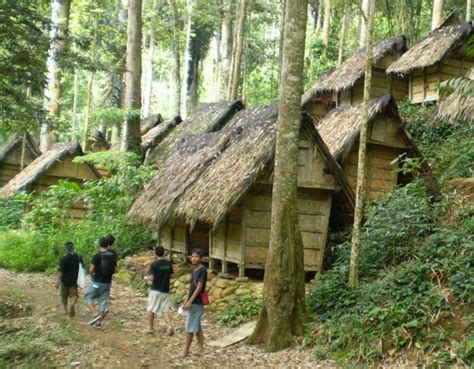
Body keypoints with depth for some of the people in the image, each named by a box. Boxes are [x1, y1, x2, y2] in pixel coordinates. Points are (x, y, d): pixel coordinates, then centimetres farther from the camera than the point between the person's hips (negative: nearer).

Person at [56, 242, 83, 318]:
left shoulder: (64, 259, -17)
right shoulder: (79, 257, -5)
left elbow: (61, 272, -15)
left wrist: (58, 282, -6)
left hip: (65, 281, -2)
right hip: (74, 281, 2)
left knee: (64, 296, 18)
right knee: (73, 295, 9)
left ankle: (65, 310, 30)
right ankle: (72, 304, -21)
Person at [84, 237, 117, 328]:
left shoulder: (96, 256, -13)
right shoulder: (113, 256, 2)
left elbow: (91, 270, -13)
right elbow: (114, 270, 6)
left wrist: (92, 275, 8)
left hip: (97, 282, -5)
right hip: (107, 282, 5)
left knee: (88, 297, 10)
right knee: (103, 301, 10)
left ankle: (96, 314, -8)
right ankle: (99, 322, 13)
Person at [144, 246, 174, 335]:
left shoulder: (154, 264, -15)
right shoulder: (169, 263, 1)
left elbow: (151, 278, -18)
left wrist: (146, 278, 3)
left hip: (155, 290, -4)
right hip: (165, 290, 4)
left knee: (151, 309, 13)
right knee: (165, 310, 7)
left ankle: (150, 327, 22)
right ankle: (170, 325, -13)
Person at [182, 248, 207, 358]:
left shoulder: (202, 270, -14)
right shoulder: (194, 271, 13)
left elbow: (199, 287, -17)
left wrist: (190, 302, -18)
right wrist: (186, 301, 10)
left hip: (196, 303, -9)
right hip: (193, 303, 9)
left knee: (190, 327, -2)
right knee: (197, 327, 10)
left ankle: (186, 350, 6)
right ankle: (201, 349, 15)